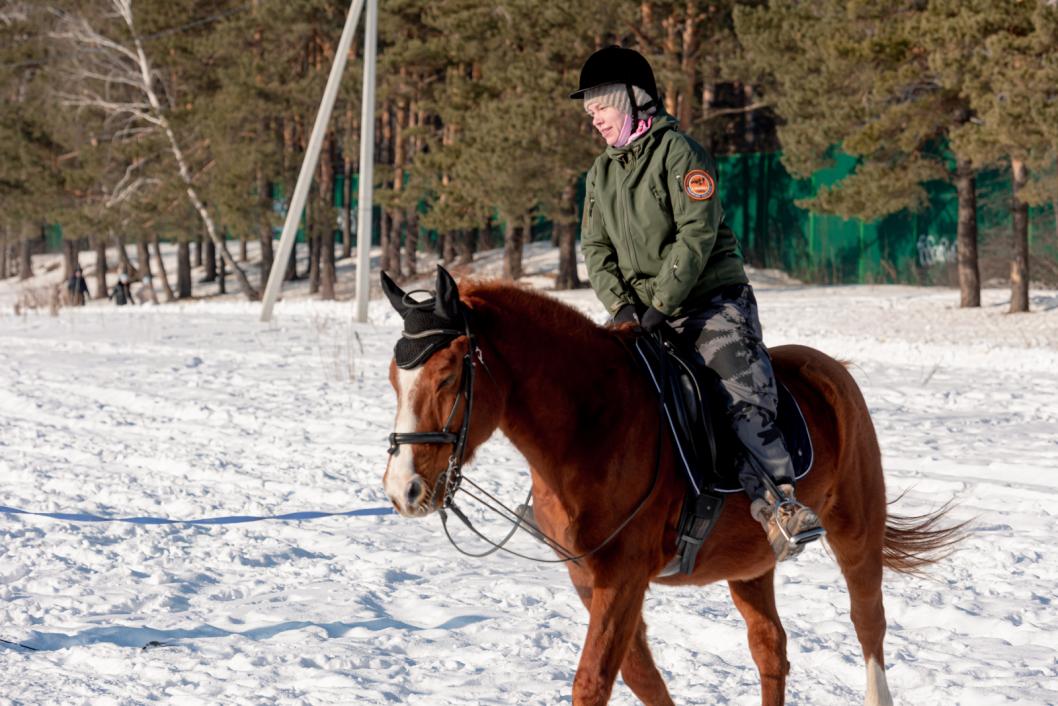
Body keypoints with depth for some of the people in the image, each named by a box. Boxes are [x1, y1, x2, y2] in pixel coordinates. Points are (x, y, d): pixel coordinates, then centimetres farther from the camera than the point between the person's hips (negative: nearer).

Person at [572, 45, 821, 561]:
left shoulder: (676, 151, -7)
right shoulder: (601, 174, 16)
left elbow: (697, 233, -15)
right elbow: (596, 248, 11)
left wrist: (661, 304, -20)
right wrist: (621, 305, -7)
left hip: (710, 300, -7)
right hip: (644, 312, 7)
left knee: (744, 395, -21)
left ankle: (779, 503, -30)